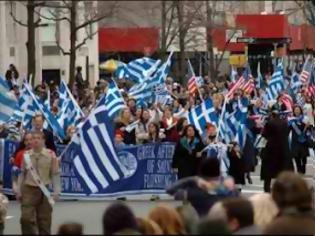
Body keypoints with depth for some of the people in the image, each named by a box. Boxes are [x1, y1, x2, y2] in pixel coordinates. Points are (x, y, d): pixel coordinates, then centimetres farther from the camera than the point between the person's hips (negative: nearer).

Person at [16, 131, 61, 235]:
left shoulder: (50, 155, -6)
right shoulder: (26, 155, 1)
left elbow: (55, 174, -4)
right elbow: (22, 174, 7)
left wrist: (56, 191, -9)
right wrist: (18, 190, 5)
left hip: (44, 190, -1)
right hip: (29, 189, 1)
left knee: (44, 220, 9)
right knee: (26, 218, -9)